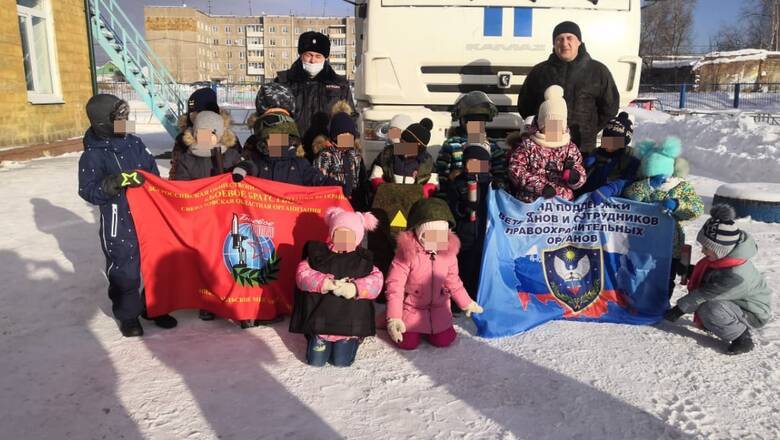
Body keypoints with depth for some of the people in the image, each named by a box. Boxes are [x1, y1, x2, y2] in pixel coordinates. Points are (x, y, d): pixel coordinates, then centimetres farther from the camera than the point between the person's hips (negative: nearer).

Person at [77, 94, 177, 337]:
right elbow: (88, 191, -13)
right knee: (124, 270, 4)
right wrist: (116, 182, -27)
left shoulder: (134, 142, 4)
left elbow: (153, 173, 12)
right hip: (118, 222, -5)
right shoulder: (93, 155, -10)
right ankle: (127, 315, 23)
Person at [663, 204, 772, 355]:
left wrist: (679, 309, -22)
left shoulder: (737, 276, -37)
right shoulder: (725, 255, -11)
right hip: (738, 303, 9)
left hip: (753, 314, -9)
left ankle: (742, 339, -10)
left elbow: (705, 294, -30)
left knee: (709, 309, -31)